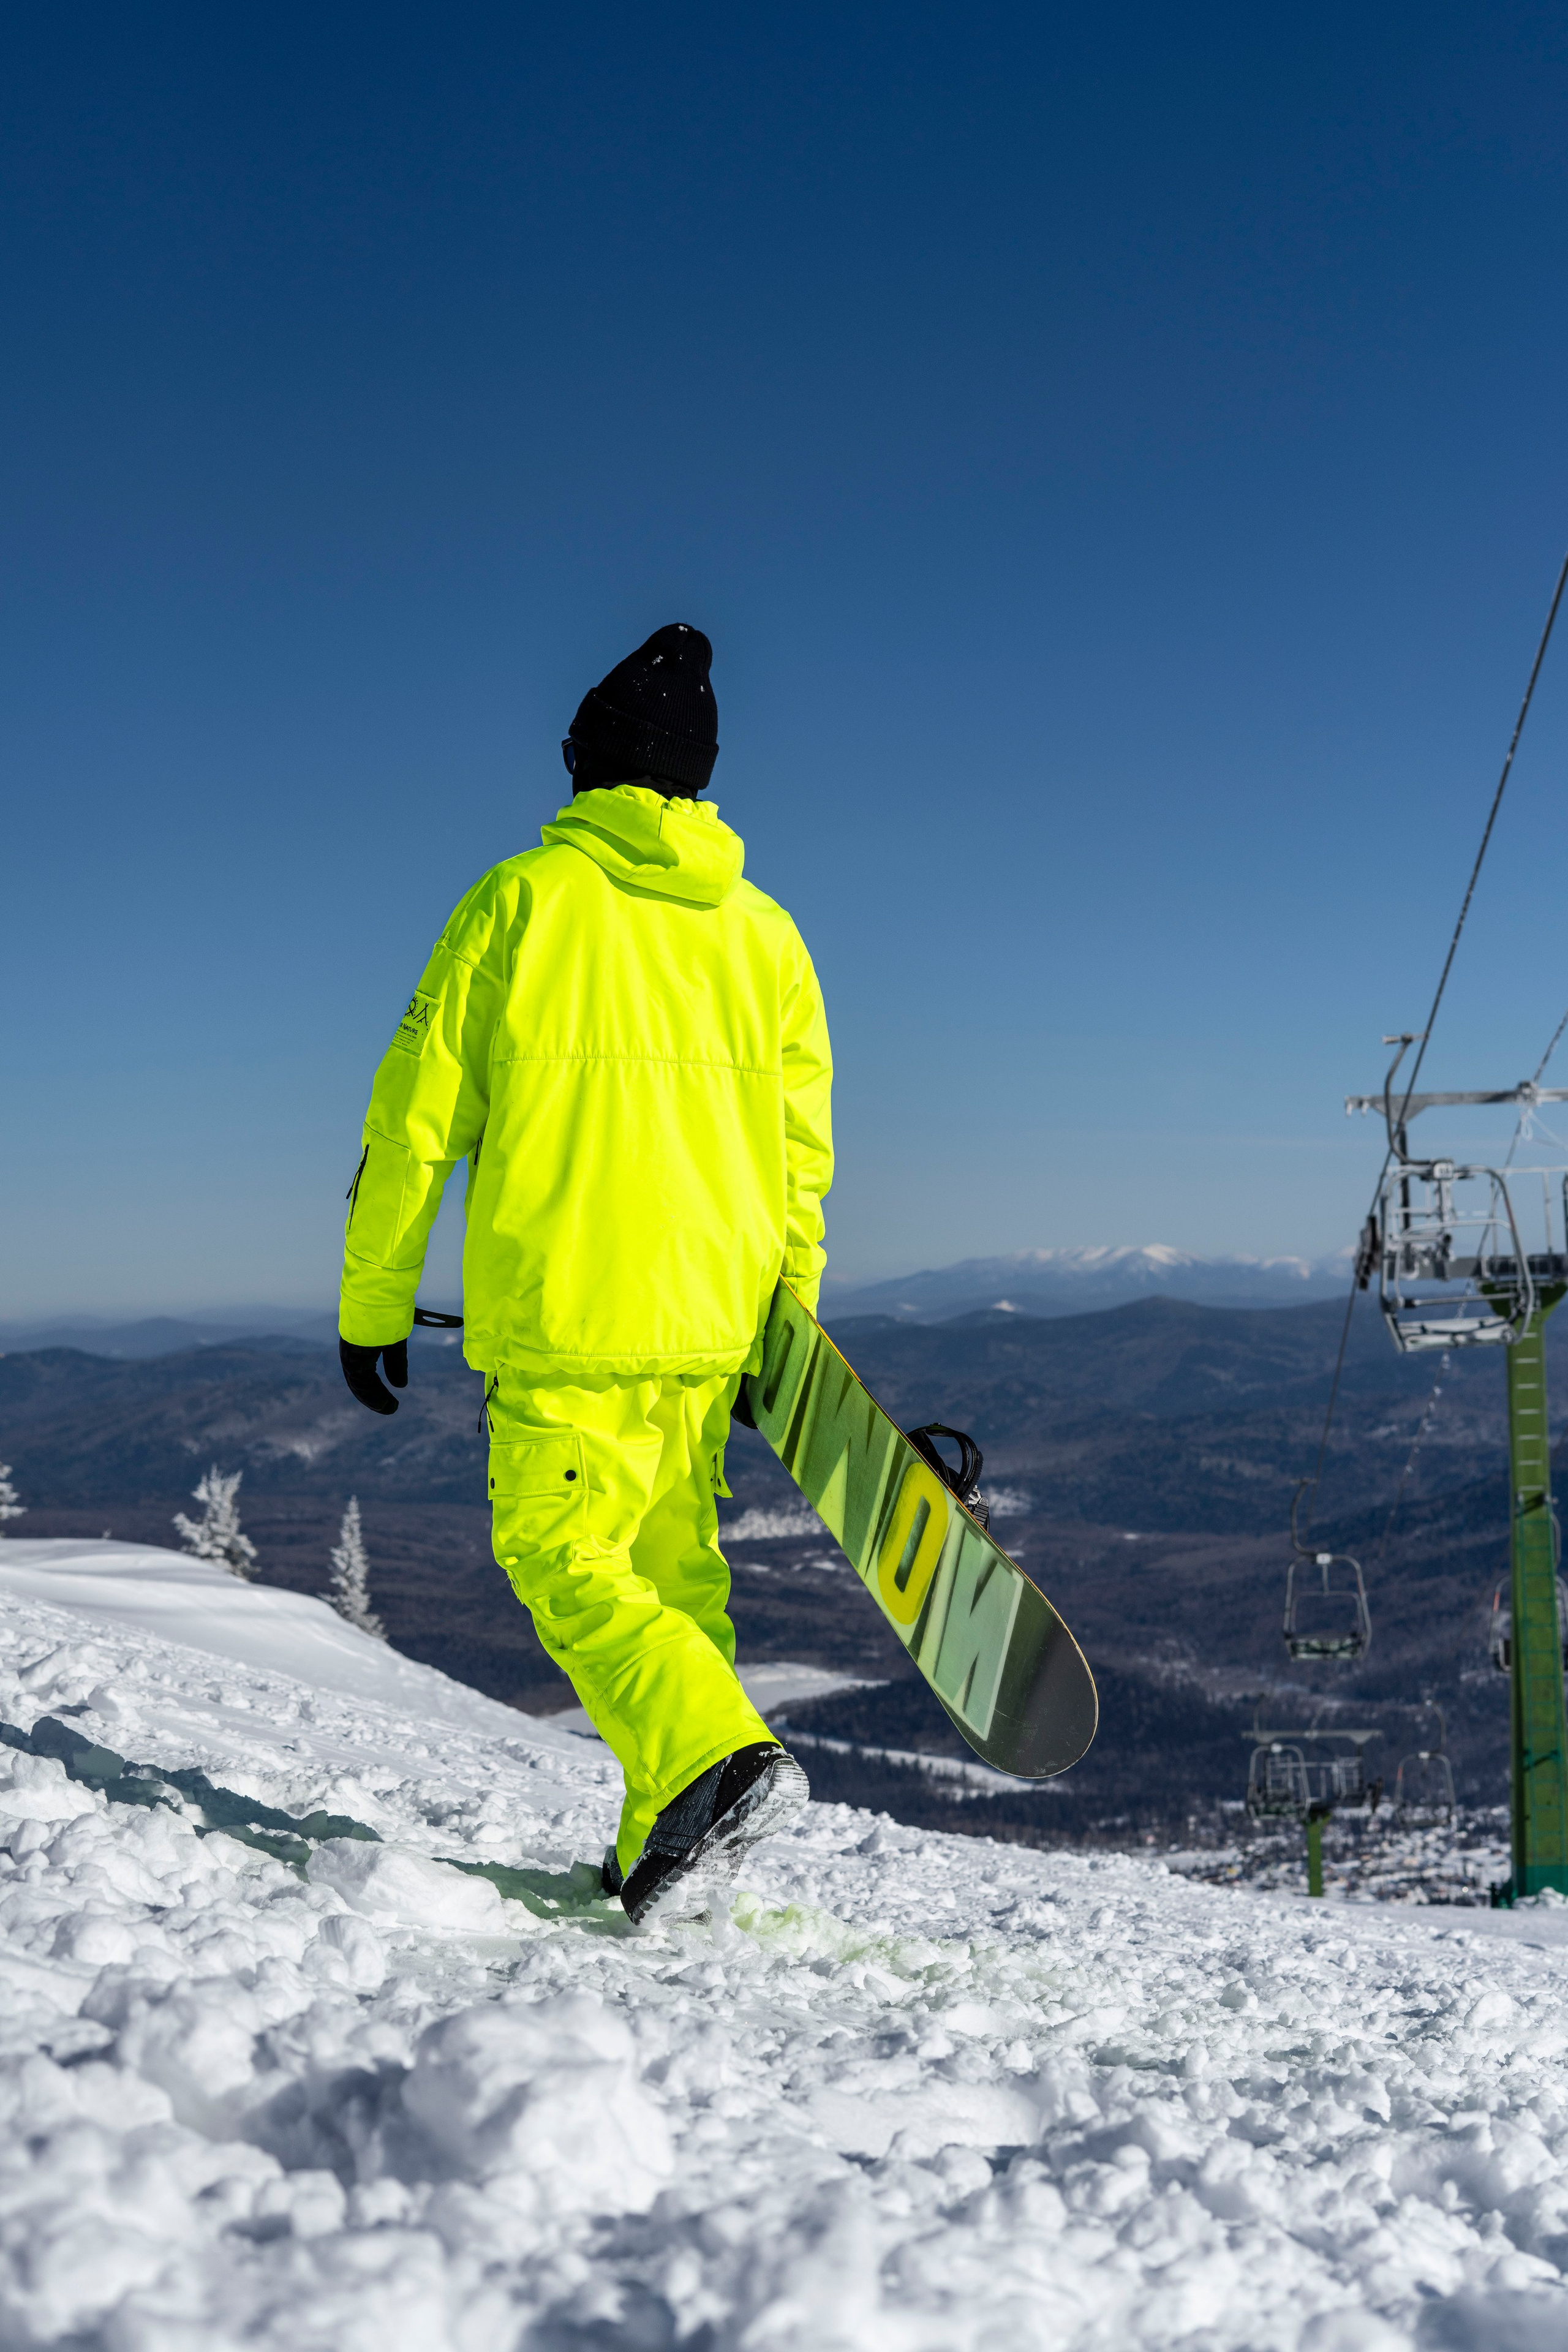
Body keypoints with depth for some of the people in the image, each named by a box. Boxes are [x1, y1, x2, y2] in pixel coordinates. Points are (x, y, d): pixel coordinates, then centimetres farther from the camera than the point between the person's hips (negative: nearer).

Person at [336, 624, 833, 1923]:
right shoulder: (762, 930, 8)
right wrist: (785, 1326, 19)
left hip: (564, 1315, -5)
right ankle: (667, 1853, 15)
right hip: (713, 1315, 5)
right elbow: (803, 1153, 10)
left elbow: (416, 1120, -3)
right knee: (674, 1565, 14)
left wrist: (373, 1307, 5)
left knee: (564, 1555, 1)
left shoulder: (521, 900, -4)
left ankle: (718, 1757, -20)